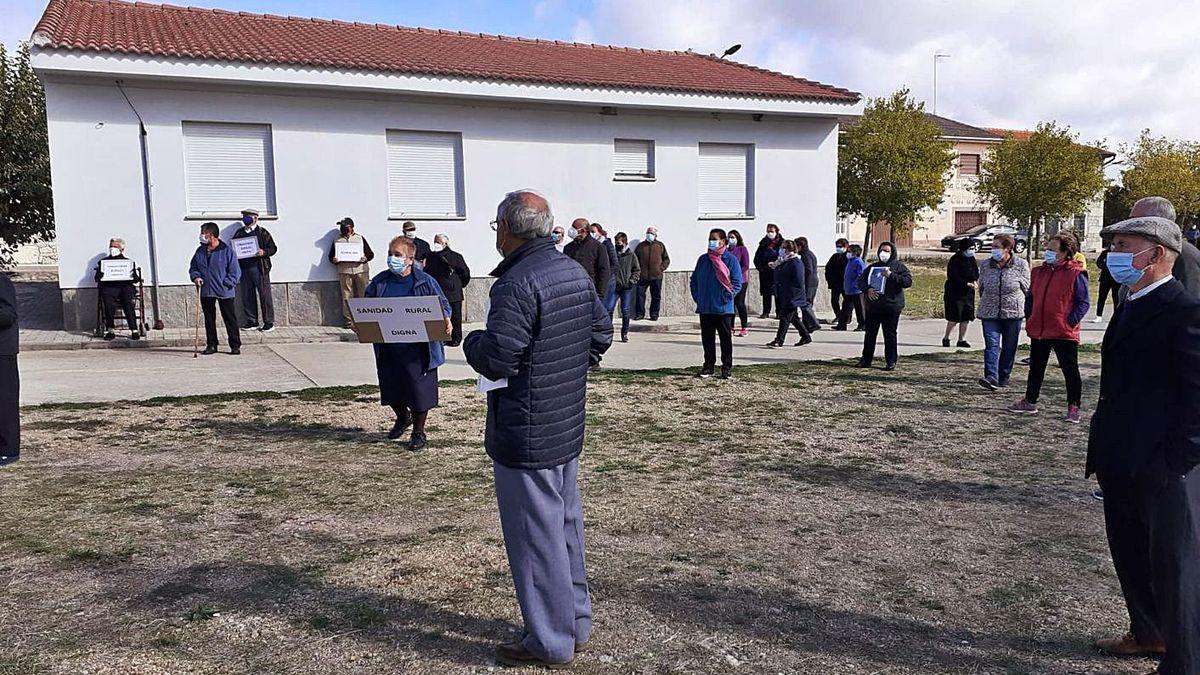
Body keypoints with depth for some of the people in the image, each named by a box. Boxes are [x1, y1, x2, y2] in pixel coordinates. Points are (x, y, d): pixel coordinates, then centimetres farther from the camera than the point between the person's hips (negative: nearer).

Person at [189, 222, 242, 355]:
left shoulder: (226, 250, -7)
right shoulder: (200, 251, 8)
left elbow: (235, 271, -5)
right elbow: (193, 267, 18)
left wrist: (226, 284, -14)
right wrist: (196, 277, -2)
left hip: (225, 292, -5)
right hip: (206, 292, 5)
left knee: (230, 319, 0)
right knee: (209, 319, 11)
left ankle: (235, 345, 6)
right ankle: (211, 345, 21)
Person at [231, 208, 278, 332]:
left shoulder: (262, 232, 3)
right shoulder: (239, 233, 15)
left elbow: (273, 248, 1)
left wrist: (264, 252, -17)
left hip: (259, 268, -5)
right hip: (244, 268, 5)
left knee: (264, 295, -4)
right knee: (247, 296, 7)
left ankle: (269, 322, 1)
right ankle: (252, 321, 17)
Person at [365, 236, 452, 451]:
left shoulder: (425, 282, -5)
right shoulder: (379, 282, 6)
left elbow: (443, 305, -1)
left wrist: (445, 320, -21)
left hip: (417, 348, -4)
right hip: (387, 347, 4)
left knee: (419, 389, 1)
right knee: (390, 387, 15)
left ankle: (419, 432, 20)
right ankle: (402, 418, 45)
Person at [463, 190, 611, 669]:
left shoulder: (518, 283, -22)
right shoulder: (576, 273, 7)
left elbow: (496, 360, -25)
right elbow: (602, 333, 15)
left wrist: (472, 341, -4)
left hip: (526, 436, -9)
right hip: (568, 427, 9)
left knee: (535, 537, 3)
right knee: (567, 525, 19)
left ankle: (550, 642, 16)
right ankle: (576, 624, 32)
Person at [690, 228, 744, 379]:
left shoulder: (731, 260, -4)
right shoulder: (703, 259, 10)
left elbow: (737, 283, -7)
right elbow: (694, 280, 16)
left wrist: (726, 298, -13)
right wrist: (697, 297, 5)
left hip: (724, 309, -4)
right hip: (704, 308, 4)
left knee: (726, 339, 4)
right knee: (707, 339, 10)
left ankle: (727, 368, 12)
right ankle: (708, 366, 20)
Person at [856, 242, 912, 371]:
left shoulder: (899, 267, 2)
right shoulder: (873, 267, 16)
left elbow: (908, 281, -10)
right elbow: (861, 280, 13)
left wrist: (891, 275, -18)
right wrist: (867, 289, -8)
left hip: (891, 307, -4)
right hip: (873, 306, 4)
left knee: (890, 335, -1)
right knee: (870, 334, 8)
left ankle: (891, 361, 6)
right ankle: (866, 359, 16)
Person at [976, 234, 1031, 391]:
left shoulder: (1021, 264, -2)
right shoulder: (985, 265, 5)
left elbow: (1027, 288, 4)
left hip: (1013, 313, -1)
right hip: (989, 313, 1)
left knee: (1009, 347, 7)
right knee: (991, 345, -11)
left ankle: (1004, 377, 19)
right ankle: (991, 378, -20)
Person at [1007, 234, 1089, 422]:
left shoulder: (1076, 274, -9)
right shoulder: (1039, 271, 9)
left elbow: (1084, 303, -9)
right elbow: (1030, 297, 18)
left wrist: (1070, 322, -15)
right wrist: (1030, 319, 9)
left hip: (1064, 334, -6)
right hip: (1038, 332, 6)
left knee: (1070, 371, 3)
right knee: (1035, 369, 16)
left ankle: (1073, 407, 12)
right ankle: (1030, 402, 27)